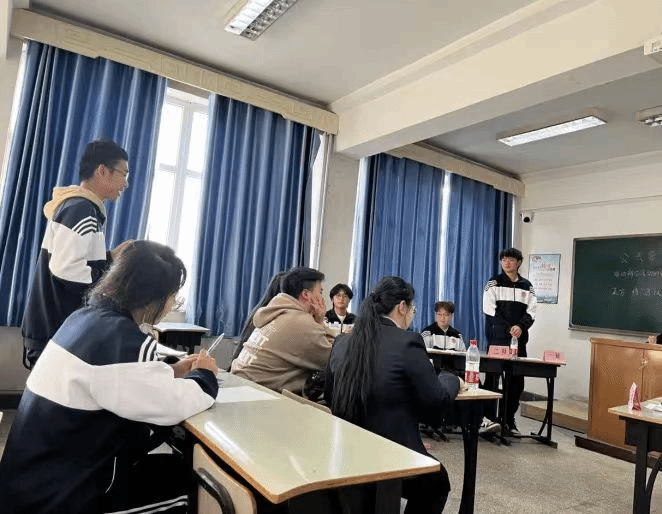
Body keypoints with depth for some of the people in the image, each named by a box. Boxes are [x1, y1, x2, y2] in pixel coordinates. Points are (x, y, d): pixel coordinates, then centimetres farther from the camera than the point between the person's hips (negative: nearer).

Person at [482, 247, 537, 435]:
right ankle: (489, 417, -1)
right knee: (493, 376, -5)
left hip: (519, 339, 4)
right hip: (497, 338, -4)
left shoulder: (527, 286, 13)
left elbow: (531, 312, 6)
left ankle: (509, 420, 17)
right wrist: (509, 329, -14)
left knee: (517, 380, 7)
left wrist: (521, 327, -14)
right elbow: (490, 310, -6)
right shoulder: (494, 283, 2)